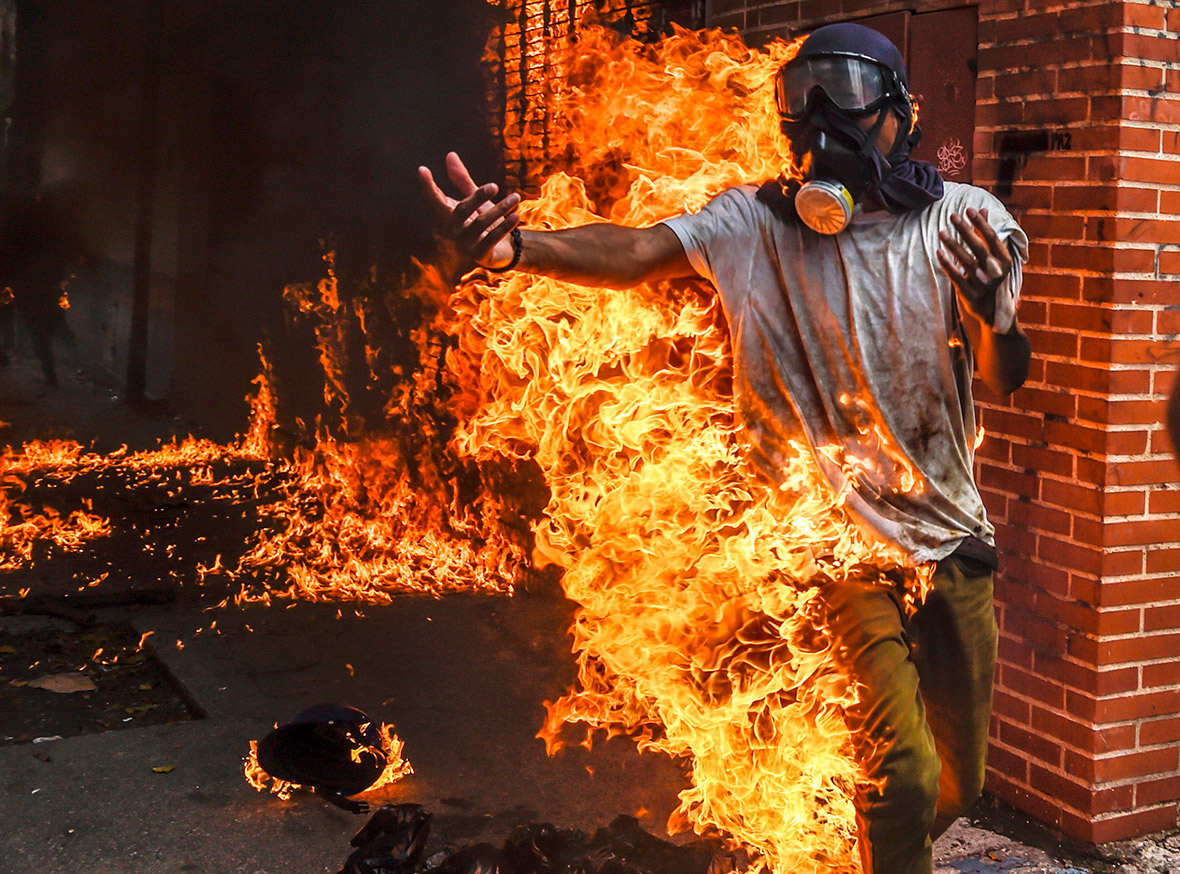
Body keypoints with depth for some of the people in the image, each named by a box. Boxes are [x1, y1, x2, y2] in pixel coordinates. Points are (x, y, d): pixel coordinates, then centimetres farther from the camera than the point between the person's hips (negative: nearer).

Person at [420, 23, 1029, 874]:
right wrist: (516, 246, -42)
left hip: (952, 535, 3)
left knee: (958, 781, 15)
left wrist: (994, 317, -33)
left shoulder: (965, 220, -4)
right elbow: (638, 251, -23)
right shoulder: (758, 219, -7)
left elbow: (1008, 378, -9)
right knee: (902, 771, -15)